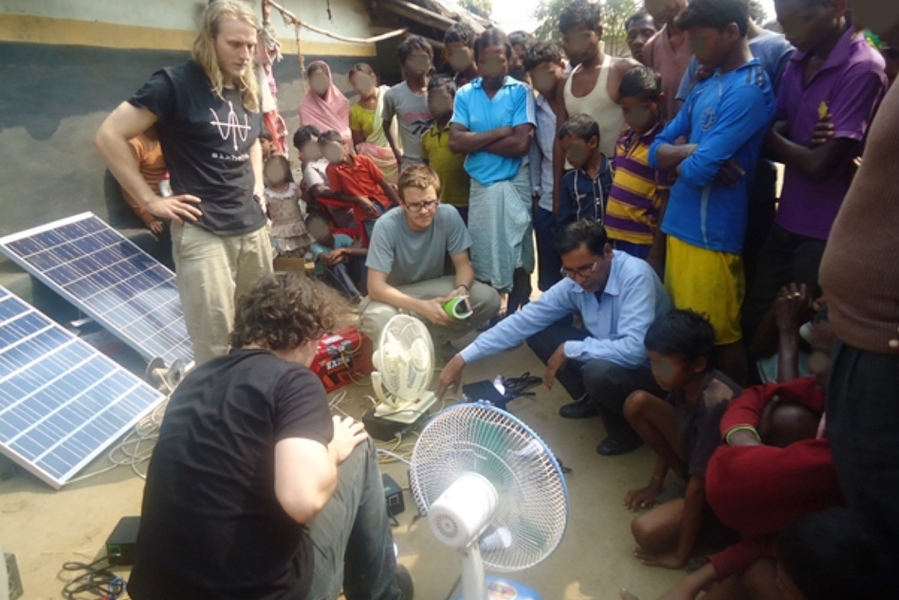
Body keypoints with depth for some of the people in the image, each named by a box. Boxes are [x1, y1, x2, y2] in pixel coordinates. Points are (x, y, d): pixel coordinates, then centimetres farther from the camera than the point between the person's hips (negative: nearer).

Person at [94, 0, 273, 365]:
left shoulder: (246, 92, 13)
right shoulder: (176, 83, -7)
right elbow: (108, 136, -10)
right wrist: (151, 201, -12)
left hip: (253, 227, 7)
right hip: (202, 231, -7)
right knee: (215, 348, -4)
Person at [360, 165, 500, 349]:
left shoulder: (449, 215, -19)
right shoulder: (386, 225, -27)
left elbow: (463, 265, -11)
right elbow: (375, 287, -28)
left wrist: (462, 290, -34)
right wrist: (422, 307, -40)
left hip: (432, 287, 3)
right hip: (394, 294, -3)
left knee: (489, 299, -20)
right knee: (378, 319, -38)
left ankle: (434, 338, -2)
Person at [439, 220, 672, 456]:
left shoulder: (635, 276, -30)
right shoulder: (574, 282, -12)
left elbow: (634, 350, -39)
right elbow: (524, 320, -10)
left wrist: (568, 350, -27)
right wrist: (462, 358, -13)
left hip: (650, 368, -6)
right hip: (606, 355, 6)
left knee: (599, 372, -37)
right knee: (538, 333, -5)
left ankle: (627, 431, -4)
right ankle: (591, 400, 12)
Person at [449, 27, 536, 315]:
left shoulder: (521, 92, -4)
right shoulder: (464, 94, 4)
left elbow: (521, 144, -15)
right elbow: (455, 142, -8)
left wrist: (475, 140, -9)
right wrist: (500, 132, -13)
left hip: (513, 184, -3)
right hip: (479, 185, 3)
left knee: (516, 257, 5)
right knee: (483, 256, 11)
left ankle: (515, 316, 21)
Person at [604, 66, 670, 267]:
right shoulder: (625, 139, 8)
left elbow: (666, 204, -14)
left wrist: (657, 256, -15)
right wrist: (609, 235, 14)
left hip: (643, 245, -7)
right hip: (617, 239, 7)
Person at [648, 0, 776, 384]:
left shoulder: (748, 90, -14)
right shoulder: (704, 88, 13)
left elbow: (698, 171, -22)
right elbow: (657, 150, 9)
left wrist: (678, 159, -1)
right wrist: (691, 151, -10)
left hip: (711, 233, -9)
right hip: (681, 224, 9)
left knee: (720, 335, 5)